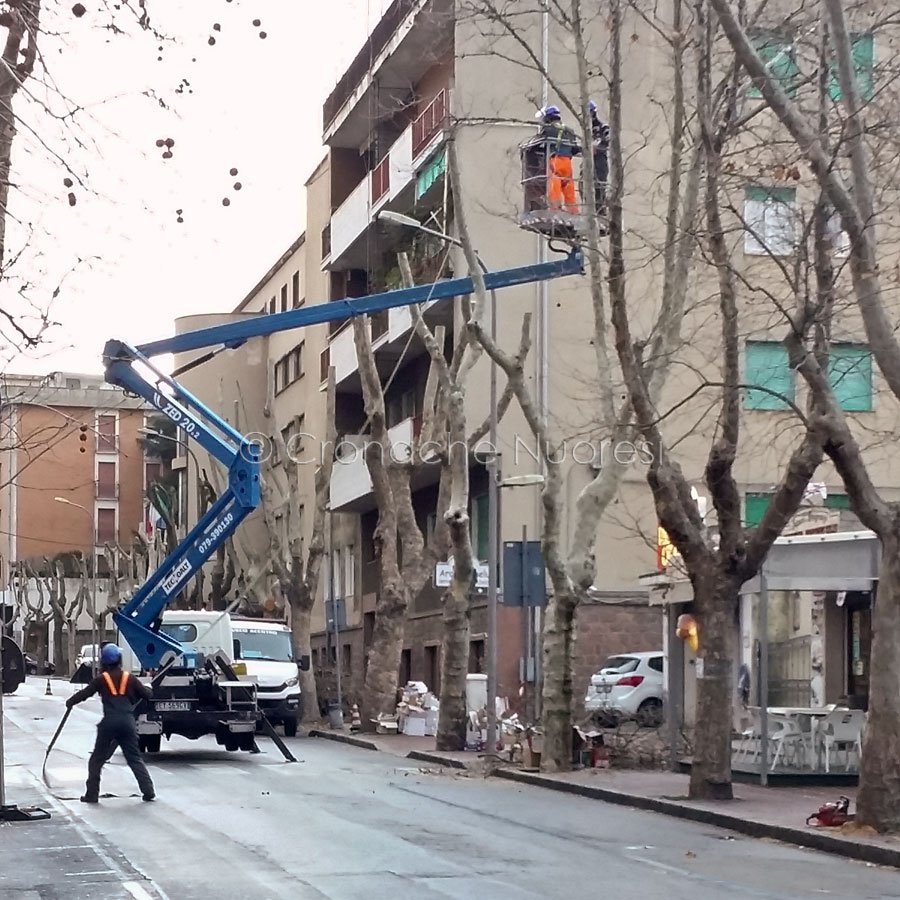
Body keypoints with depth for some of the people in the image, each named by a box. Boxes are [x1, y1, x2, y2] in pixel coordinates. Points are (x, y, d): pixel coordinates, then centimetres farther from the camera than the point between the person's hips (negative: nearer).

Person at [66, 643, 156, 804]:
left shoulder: (101, 679, 1)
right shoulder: (129, 679, 7)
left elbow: (84, 693, 4)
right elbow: (147, 694, 9)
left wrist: (70, 702, 21)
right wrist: (146, 688, 33)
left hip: (109, 723, -2)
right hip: (128, 722, 2)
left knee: (97, 759, 10)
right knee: (134, 758, 9)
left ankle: (92, 794, 6)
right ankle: (148, 791, 0)